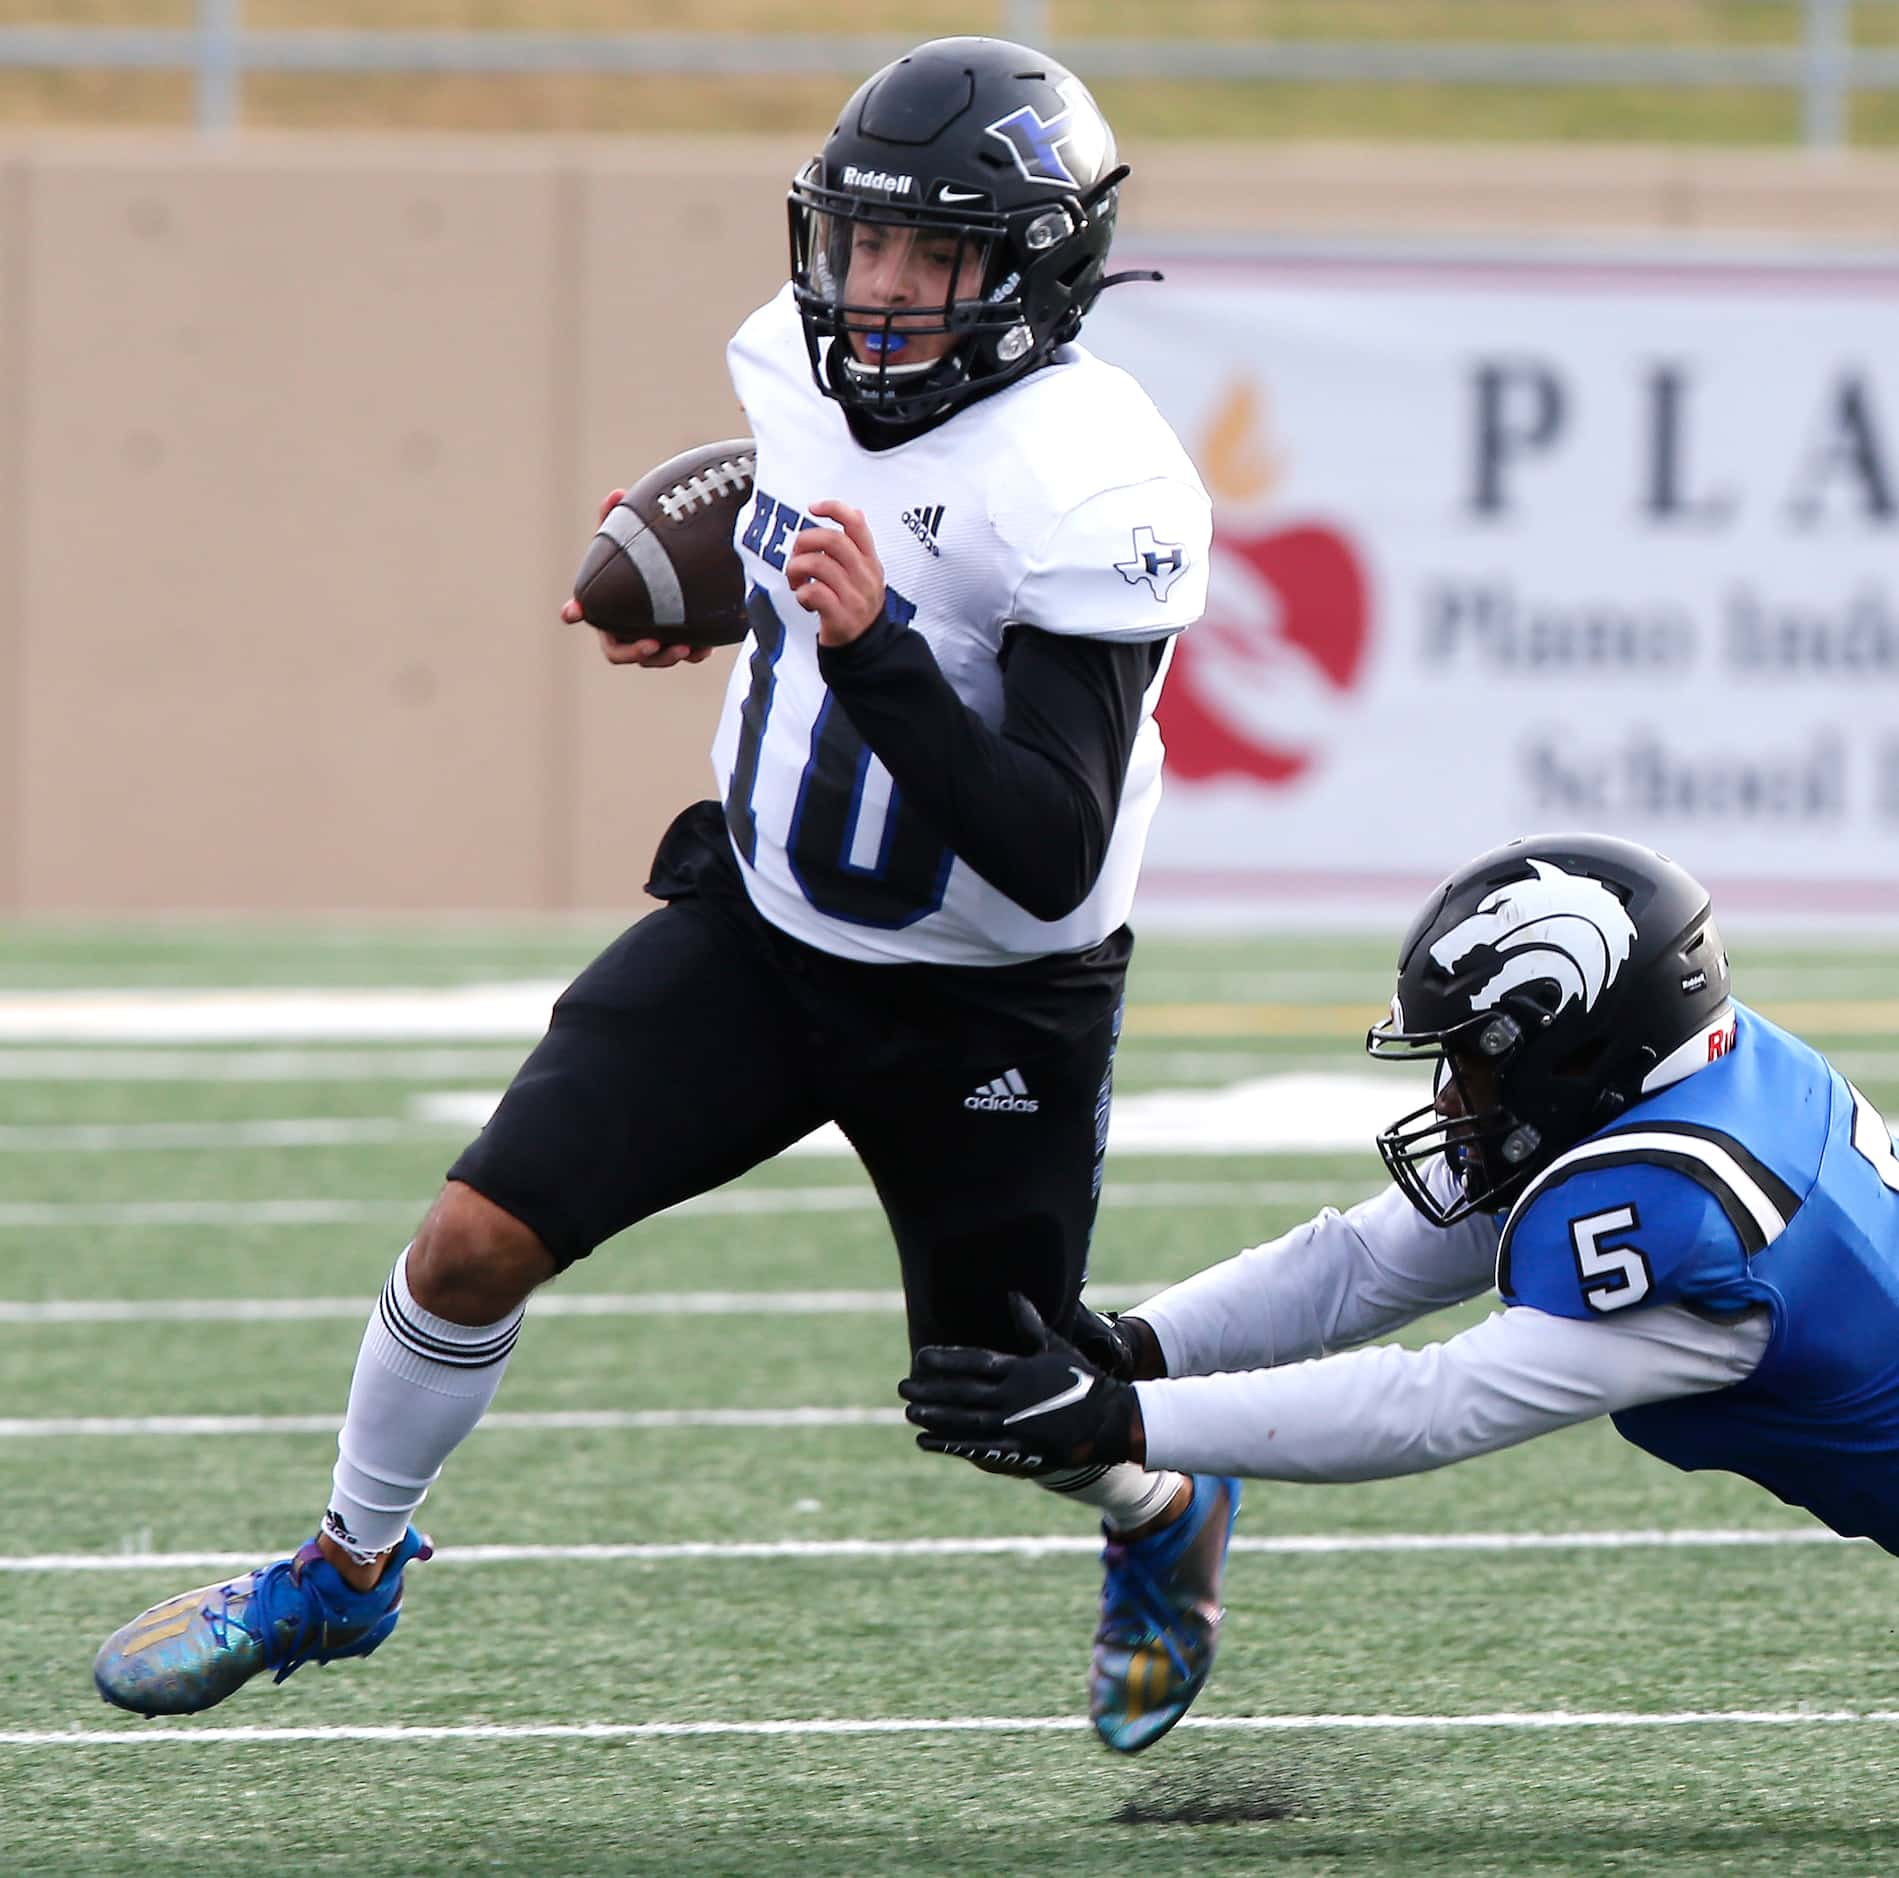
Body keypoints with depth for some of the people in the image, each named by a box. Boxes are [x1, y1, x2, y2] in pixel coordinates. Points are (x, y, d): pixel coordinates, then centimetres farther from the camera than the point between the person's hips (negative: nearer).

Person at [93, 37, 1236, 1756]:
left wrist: (871, 646, -40)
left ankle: (1169, 1510, 46)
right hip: (762, 918, 5)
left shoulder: (1092, 493, -29)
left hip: (984, 1009, -5)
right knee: (478, 1240, -6)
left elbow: (1052, 855, -33)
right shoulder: (810, 360, -8)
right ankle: (348, 1569, 18)